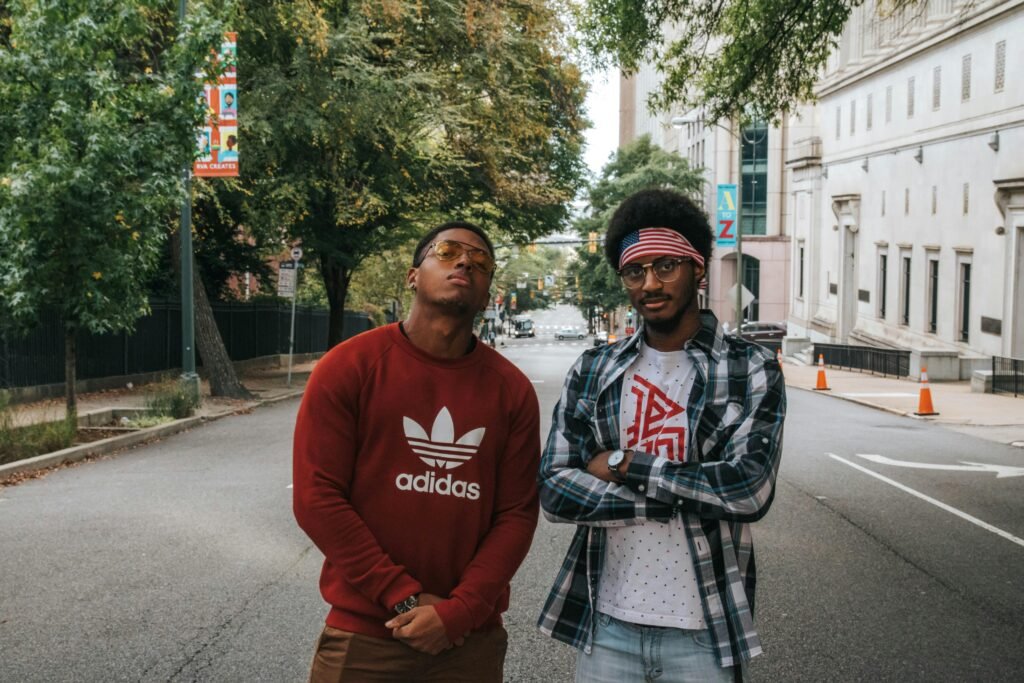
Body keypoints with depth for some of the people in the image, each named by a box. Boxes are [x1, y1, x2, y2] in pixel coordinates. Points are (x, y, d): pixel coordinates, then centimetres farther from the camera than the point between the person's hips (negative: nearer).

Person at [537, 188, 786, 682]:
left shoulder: (751, 371, -4)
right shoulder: (593, 372, 3)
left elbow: (750, 488, -17)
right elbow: (554, 490, -6)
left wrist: (624, 464, -13)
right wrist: (682, 497, -14)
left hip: (704, 632, -2)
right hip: (606, 623, 2)